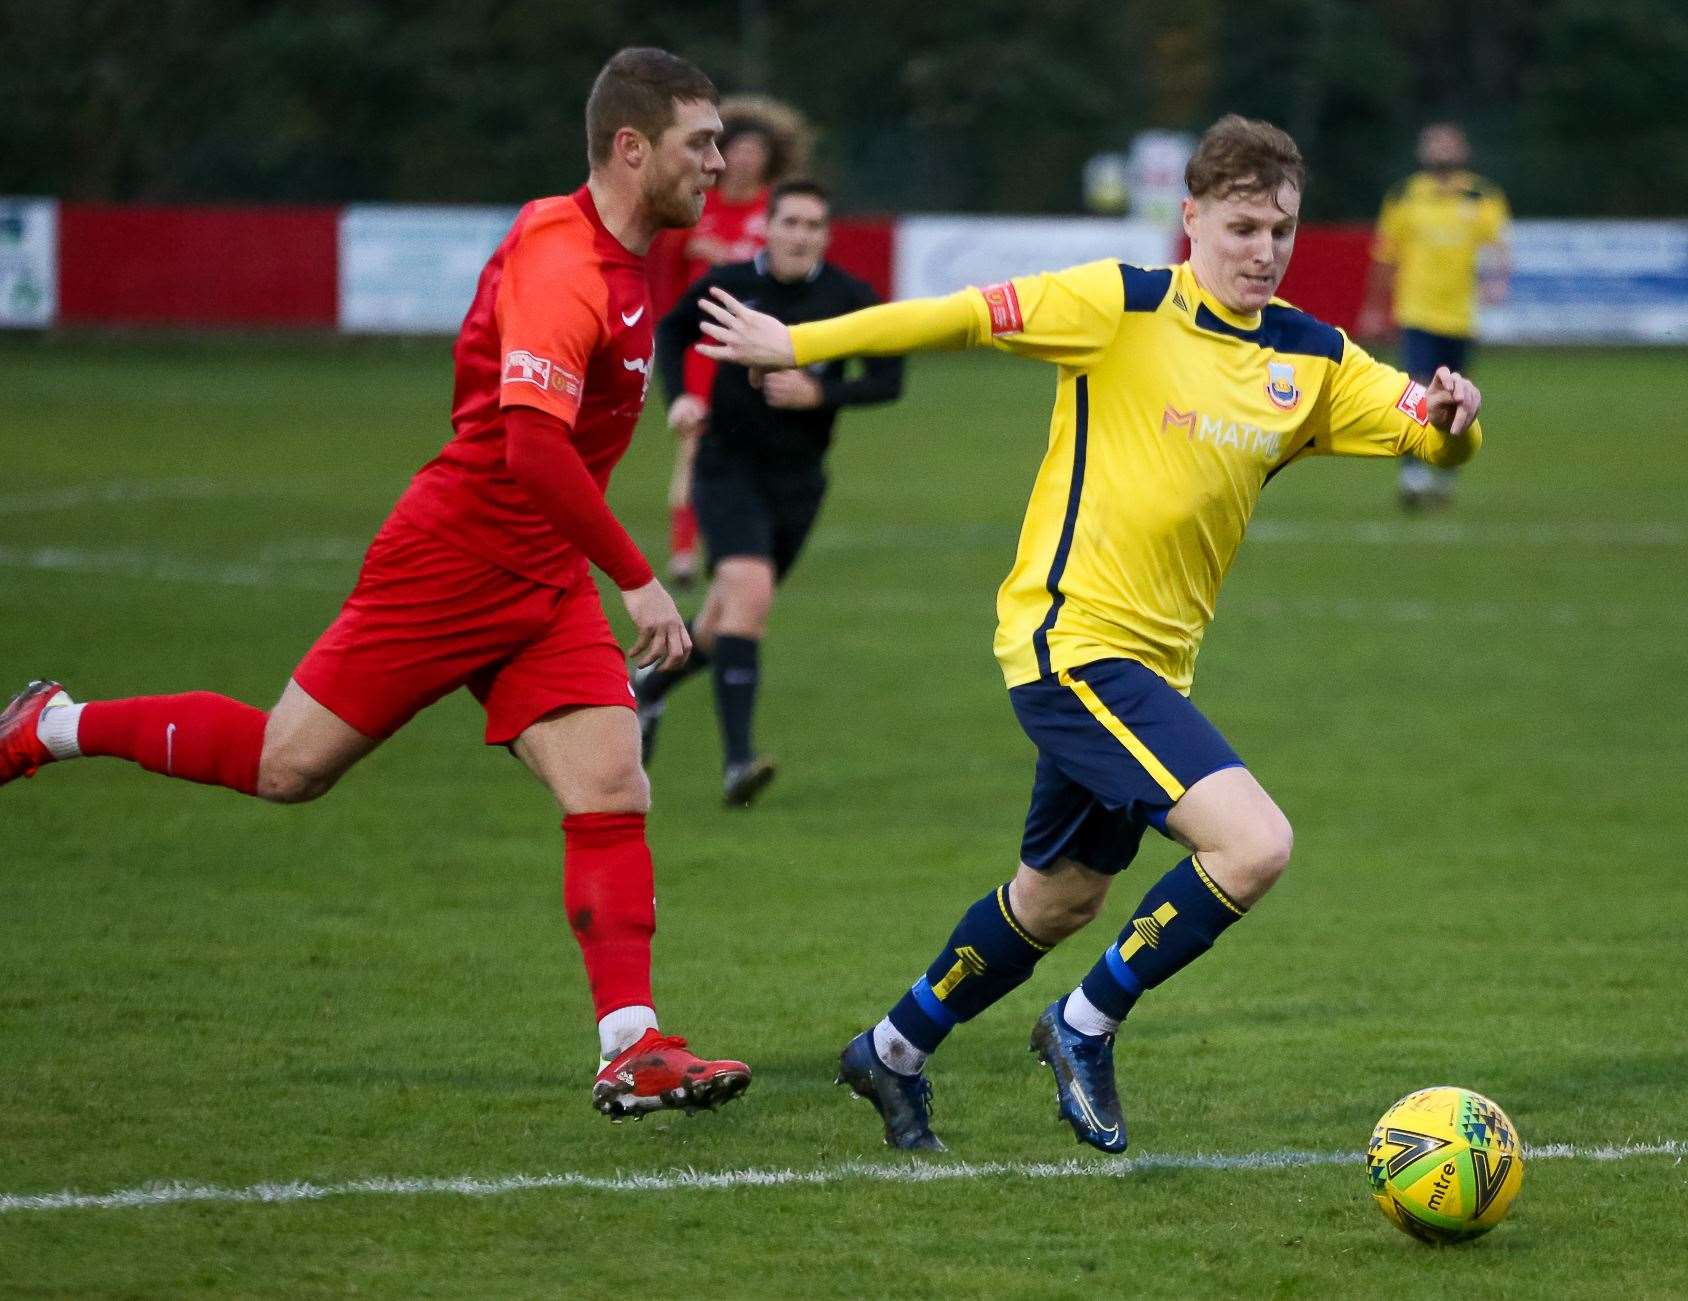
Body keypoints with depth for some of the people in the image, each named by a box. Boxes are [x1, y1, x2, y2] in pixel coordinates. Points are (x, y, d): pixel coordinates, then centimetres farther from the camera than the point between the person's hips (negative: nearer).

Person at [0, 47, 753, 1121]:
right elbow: (533, 447, -31)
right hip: (452, 560, -8)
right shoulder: (561, 265, -21)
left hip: (547, 580, 8)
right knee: (290, 765, 0)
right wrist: (639, 580, -29)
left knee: (615, 792, -7)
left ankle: (632, 1053, -12)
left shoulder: (623, 262, 9)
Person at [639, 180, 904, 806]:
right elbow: (671, 331, 12)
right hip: (730, 467, -3)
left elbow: (888, 379, -4)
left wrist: (820, 394, -20)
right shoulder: (729, 286, -6)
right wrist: (679, 395, -5)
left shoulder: (849, 299, -6)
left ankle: (652, 684, 46)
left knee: (725, 627, 12)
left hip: (797, 482, 3)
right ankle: (737, 760, -26)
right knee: (749, 591, -25)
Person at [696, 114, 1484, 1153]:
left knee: (1061, 898, 21)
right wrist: (795, 343, -5)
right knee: (1254, 841, -21)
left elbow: (1428, 434, 6)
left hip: (1153, 661, 8)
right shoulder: (1124, 307, -11)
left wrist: (1452, 419, -19)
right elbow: (963, 318, -9)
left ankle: (896, 1051, 41)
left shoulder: (1311, 359, 6)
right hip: (1073, 638, -8)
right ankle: (1087, 1027, -3)